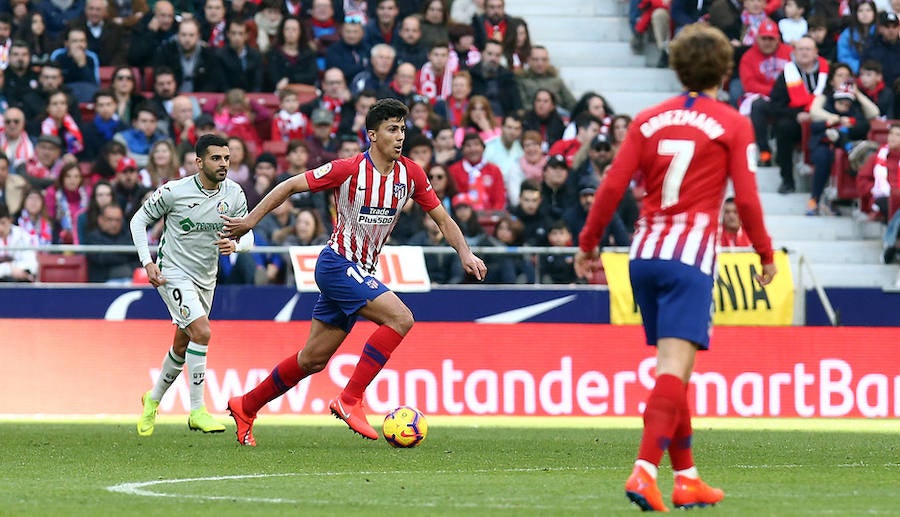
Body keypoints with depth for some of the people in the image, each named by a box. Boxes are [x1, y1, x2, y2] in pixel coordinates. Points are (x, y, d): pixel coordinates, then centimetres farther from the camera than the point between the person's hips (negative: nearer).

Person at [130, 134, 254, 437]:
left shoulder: (234, 194, -5)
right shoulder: (174, 192, -17)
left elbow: (248, 235, -1)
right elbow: (139, 220, -5)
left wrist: (235, 244, -25)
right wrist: (147, 262, -14)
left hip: (206, 279, 6)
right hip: (173, 273, -6)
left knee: (182, 346, 16)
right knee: (202, 332, -24)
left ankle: (154, 399, 41)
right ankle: (197, 411, -18)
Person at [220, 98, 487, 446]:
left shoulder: (410, 174, 1)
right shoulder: (349, 170, -15)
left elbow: (442, 219, 9)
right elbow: (290, 186, -8)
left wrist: (465, 254, -7)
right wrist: (250, 221, -8)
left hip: (359, 273, 7)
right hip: (337, 264, -7)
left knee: (313, 360, 11)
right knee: (400, 317, -24)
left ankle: (245, 407, 26)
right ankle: (350, 400, -21)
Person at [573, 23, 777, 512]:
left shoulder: (649, 120, 8)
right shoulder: (732, 125, -1)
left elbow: (612, 186, 2)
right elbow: (746, 199, -5)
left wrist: (587, 244, 11)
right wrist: (766, 255, 8)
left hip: (645, 252, 5)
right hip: (690, 256, -5)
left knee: (673, 366, 15)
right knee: (675, 366, -12)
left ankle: (686, 478, 20)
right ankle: (645, 470, -28)